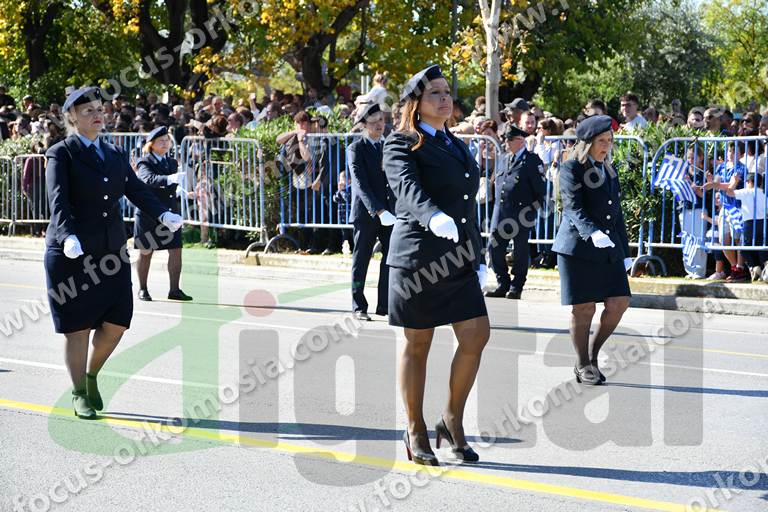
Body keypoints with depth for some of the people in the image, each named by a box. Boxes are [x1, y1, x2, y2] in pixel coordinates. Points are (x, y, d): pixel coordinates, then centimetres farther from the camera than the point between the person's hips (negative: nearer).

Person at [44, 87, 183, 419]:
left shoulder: (115, 156, 15)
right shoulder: (61, 154, -3)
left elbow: (137, 190, 5)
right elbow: (58, 201, -16)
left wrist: (163, 214, -14)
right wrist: (68, 237, -33)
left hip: (111, 253, 5)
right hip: (71, 255, -5)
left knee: (117, 323, 2)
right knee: (78, 327, 1)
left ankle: (91, 375, 28)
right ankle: (80, 395, 16)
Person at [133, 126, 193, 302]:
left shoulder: (172, 162, 13)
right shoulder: (144, 163, -7)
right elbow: (149, 179, -28)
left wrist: (180, 190, -2)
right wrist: (171, 179, -43)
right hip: (148, 213, -5)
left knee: (176, 251, -1)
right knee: (146, 253, 4)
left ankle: (174, 290, 6)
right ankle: (142, 289, 15)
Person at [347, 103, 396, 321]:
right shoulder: (356, 149, -6)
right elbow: (360, 183, -16)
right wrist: (378, 211, -27)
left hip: (387, 211, 5)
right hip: (366, 212, -5)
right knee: (361, 260, 5)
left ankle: (385, 305, 3)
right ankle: (359, 307, 14)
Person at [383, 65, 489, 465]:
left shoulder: (457, 146, 19)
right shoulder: (401, 146, -5)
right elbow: (408, 189, -25)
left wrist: (479, 258, 19)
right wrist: (434, 218, -44)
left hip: (459, 259, 7)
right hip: (418, 256, -6)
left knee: (476, 335, -4)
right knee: (418, 344, 2)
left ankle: (452, 419, 11)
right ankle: (415, 431, 14)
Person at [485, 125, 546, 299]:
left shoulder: (532, 161, -5)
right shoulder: (507, 160, 16)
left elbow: (541, 188, -6)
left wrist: (534, 208, -8)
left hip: (521, 213, -7)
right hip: (501, 212, 7)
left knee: (520, 250, 2)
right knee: (494, 246, 3)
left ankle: (516, 288, 10)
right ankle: (503, 284, 13)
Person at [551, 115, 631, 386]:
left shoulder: (610, 172, 18)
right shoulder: (571, 169, -4)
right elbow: (574, 209, -16)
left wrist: (625, 251, 19)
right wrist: (593, 233, -33)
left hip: (609, 249, 6)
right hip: (577, 248, -6)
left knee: (619, 303, -3)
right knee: (583, 309, -2)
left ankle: (592, 355, 15)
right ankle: (583, 366, 12)